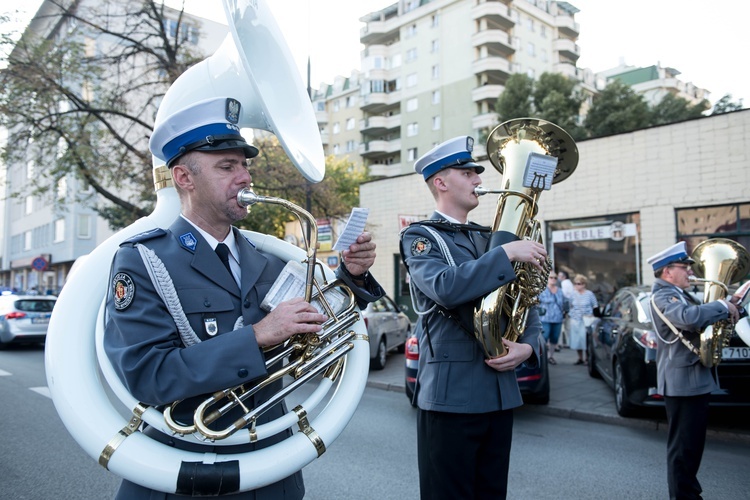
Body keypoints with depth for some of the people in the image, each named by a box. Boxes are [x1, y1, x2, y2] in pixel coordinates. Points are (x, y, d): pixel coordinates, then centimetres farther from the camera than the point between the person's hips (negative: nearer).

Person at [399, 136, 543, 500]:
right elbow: (445, 288, -25)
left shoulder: (488, 239, 16)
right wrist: (507, 253, -20)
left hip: (500, 393, 6)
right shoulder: (421, 236, -4)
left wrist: (528, 346, -4)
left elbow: (525, 306, 15)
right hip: (450, 393, -6)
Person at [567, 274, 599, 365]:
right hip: (575, 320, 4)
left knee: (586, 338, -8)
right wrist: (570, 313, 6)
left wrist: (593, 315, -5)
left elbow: (595, 306, 4)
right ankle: (580, 358, 17)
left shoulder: (589, 294, -2)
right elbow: (570, 306, 17)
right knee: (576, 339, 5)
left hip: (586, 320, -4)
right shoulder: (573, 294, 6)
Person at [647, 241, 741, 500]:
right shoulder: (663, 296, -16)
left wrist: (726, 308, 5)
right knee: (683, 446, -3)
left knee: (691, 445, 20)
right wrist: (723, 307, -19)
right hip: (682, 380, -11)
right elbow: (690, 317, -35)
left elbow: (700, 318, 23)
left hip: (695, 378, 11)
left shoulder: (679, 294, 17)